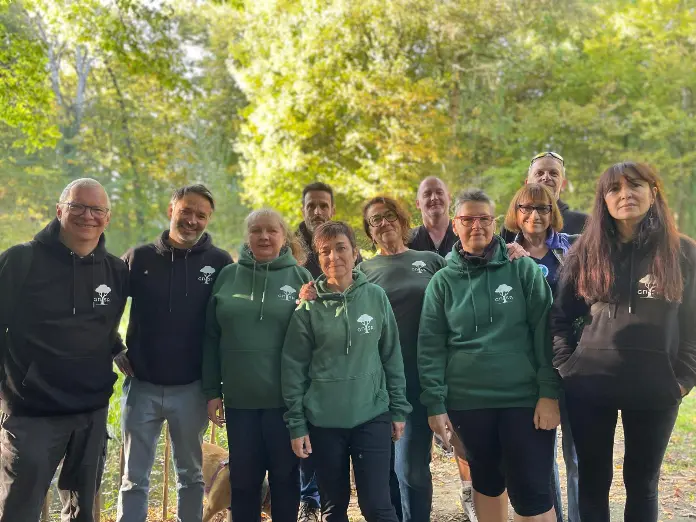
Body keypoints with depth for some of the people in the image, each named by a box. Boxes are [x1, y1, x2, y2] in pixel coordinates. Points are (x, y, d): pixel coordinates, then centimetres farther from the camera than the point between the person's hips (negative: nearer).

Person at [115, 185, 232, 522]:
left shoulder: (219, 263, -2)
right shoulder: (139, 257, 0)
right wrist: (114, 351, 0)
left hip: (191, 388, 0)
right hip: (141, 385, 0)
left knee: (190, 474, 14)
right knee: (134, 478, 7)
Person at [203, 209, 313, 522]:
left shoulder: (300, 278, 0)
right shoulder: (228, 276, 5)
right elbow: (211, 338, 6)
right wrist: (212, 391, 3)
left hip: (286, 398, -2)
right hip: (239, 398, 2)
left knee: (285, 476, 10)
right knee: (243, 478, 12)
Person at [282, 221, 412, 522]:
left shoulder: (376, 297, 1)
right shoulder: (308, 307, -4)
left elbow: (392, 356, 6)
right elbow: (293, 368, -3)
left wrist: (398, 409, 4)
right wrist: (296, 424, -5)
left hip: (372, 417, 0)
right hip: (323, 422, 0)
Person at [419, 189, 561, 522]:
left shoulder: (523, 269, 0)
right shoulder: (443, 281, 5)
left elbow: (545, 334, -4)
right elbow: (430, 347, 2)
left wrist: (549, 393, -11)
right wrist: (435, 404, -4)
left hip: (525, 399, -2)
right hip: (468, 402, 2)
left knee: (532, 491, -2)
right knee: (487, 482, 16)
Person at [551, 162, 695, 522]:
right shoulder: (584, 253, 3)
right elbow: (559, 318, 7)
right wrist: (566, 367, -2)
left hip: (656, 389, 0)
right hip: (589, 388, 0)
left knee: (642, 482, 12)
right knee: (593, 480, 9)